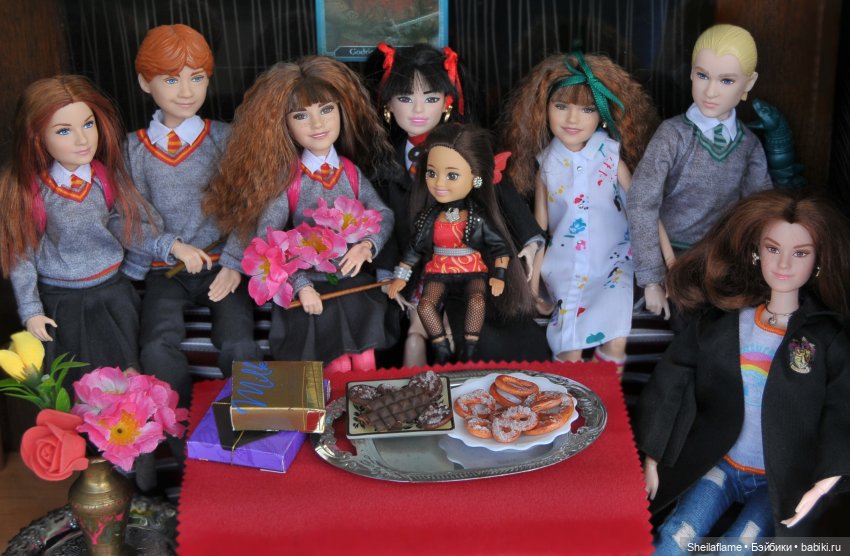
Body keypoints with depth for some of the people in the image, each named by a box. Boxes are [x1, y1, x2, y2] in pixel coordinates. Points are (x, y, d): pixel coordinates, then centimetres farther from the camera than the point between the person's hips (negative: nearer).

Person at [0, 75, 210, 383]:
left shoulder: (106, 177, -8)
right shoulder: (27, 190, -13)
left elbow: (127, 225, -3)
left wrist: (170, 246, -17)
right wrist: (31, 310, -7)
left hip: (113, 291, 2)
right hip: (60, 302, -2)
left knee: (126, 373, 10)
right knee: (74, 384, 10)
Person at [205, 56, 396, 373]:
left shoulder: (353, 172, 0)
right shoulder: (287, 179, -10)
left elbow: (384, 215, 3)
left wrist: (367, 245, -18)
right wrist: (301, 285, -21)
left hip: (356, 284, 3)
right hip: (311, 288, -3)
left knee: (365, 365, 6)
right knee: (336, 367, 1)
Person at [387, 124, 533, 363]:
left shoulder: (479, 217, -7)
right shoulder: (430, 217, -1)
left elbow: (499, 245, -2)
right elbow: (415, 247, 9)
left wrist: (499, 276, -10)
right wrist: (400, 277, 9)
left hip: (474, 270, -2)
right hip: (439, 270, 2)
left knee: (477, 299, -31)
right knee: (425, 304, -24)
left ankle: (469, 353, -18)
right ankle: (443, 353, -13)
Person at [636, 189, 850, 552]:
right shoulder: (720, 318, -4)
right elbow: (671, 383, -3)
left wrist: (821, 487, -23)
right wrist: (650, 457, -4)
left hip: (784, 481, -2)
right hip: (719, 464, 2)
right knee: (673, 542, -14)